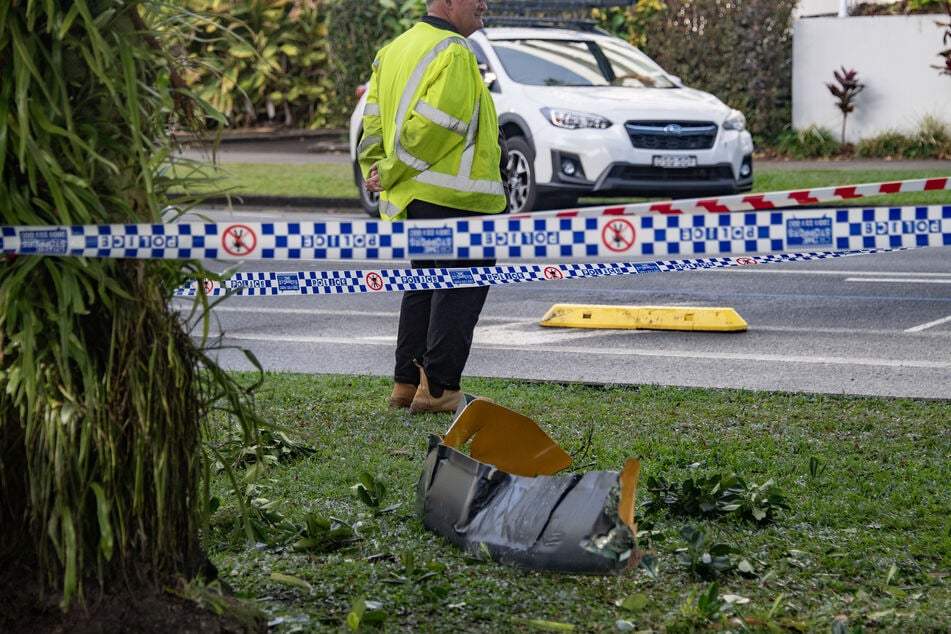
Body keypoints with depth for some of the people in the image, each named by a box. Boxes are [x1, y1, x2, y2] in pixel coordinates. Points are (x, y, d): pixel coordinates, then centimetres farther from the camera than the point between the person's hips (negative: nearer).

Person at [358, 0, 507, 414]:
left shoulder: (394, 51, 17)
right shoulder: (452, 52, -13)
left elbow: (375, 121, 14)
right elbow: (434, 124, -21)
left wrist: (377, 170, 7)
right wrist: (391, 173, -13)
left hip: (412, 195, 9)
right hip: (451, 194, -9)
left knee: (424, 284, 17)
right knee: (462, 286, -4)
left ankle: (407, 382, 19)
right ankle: (438, 387, -7)